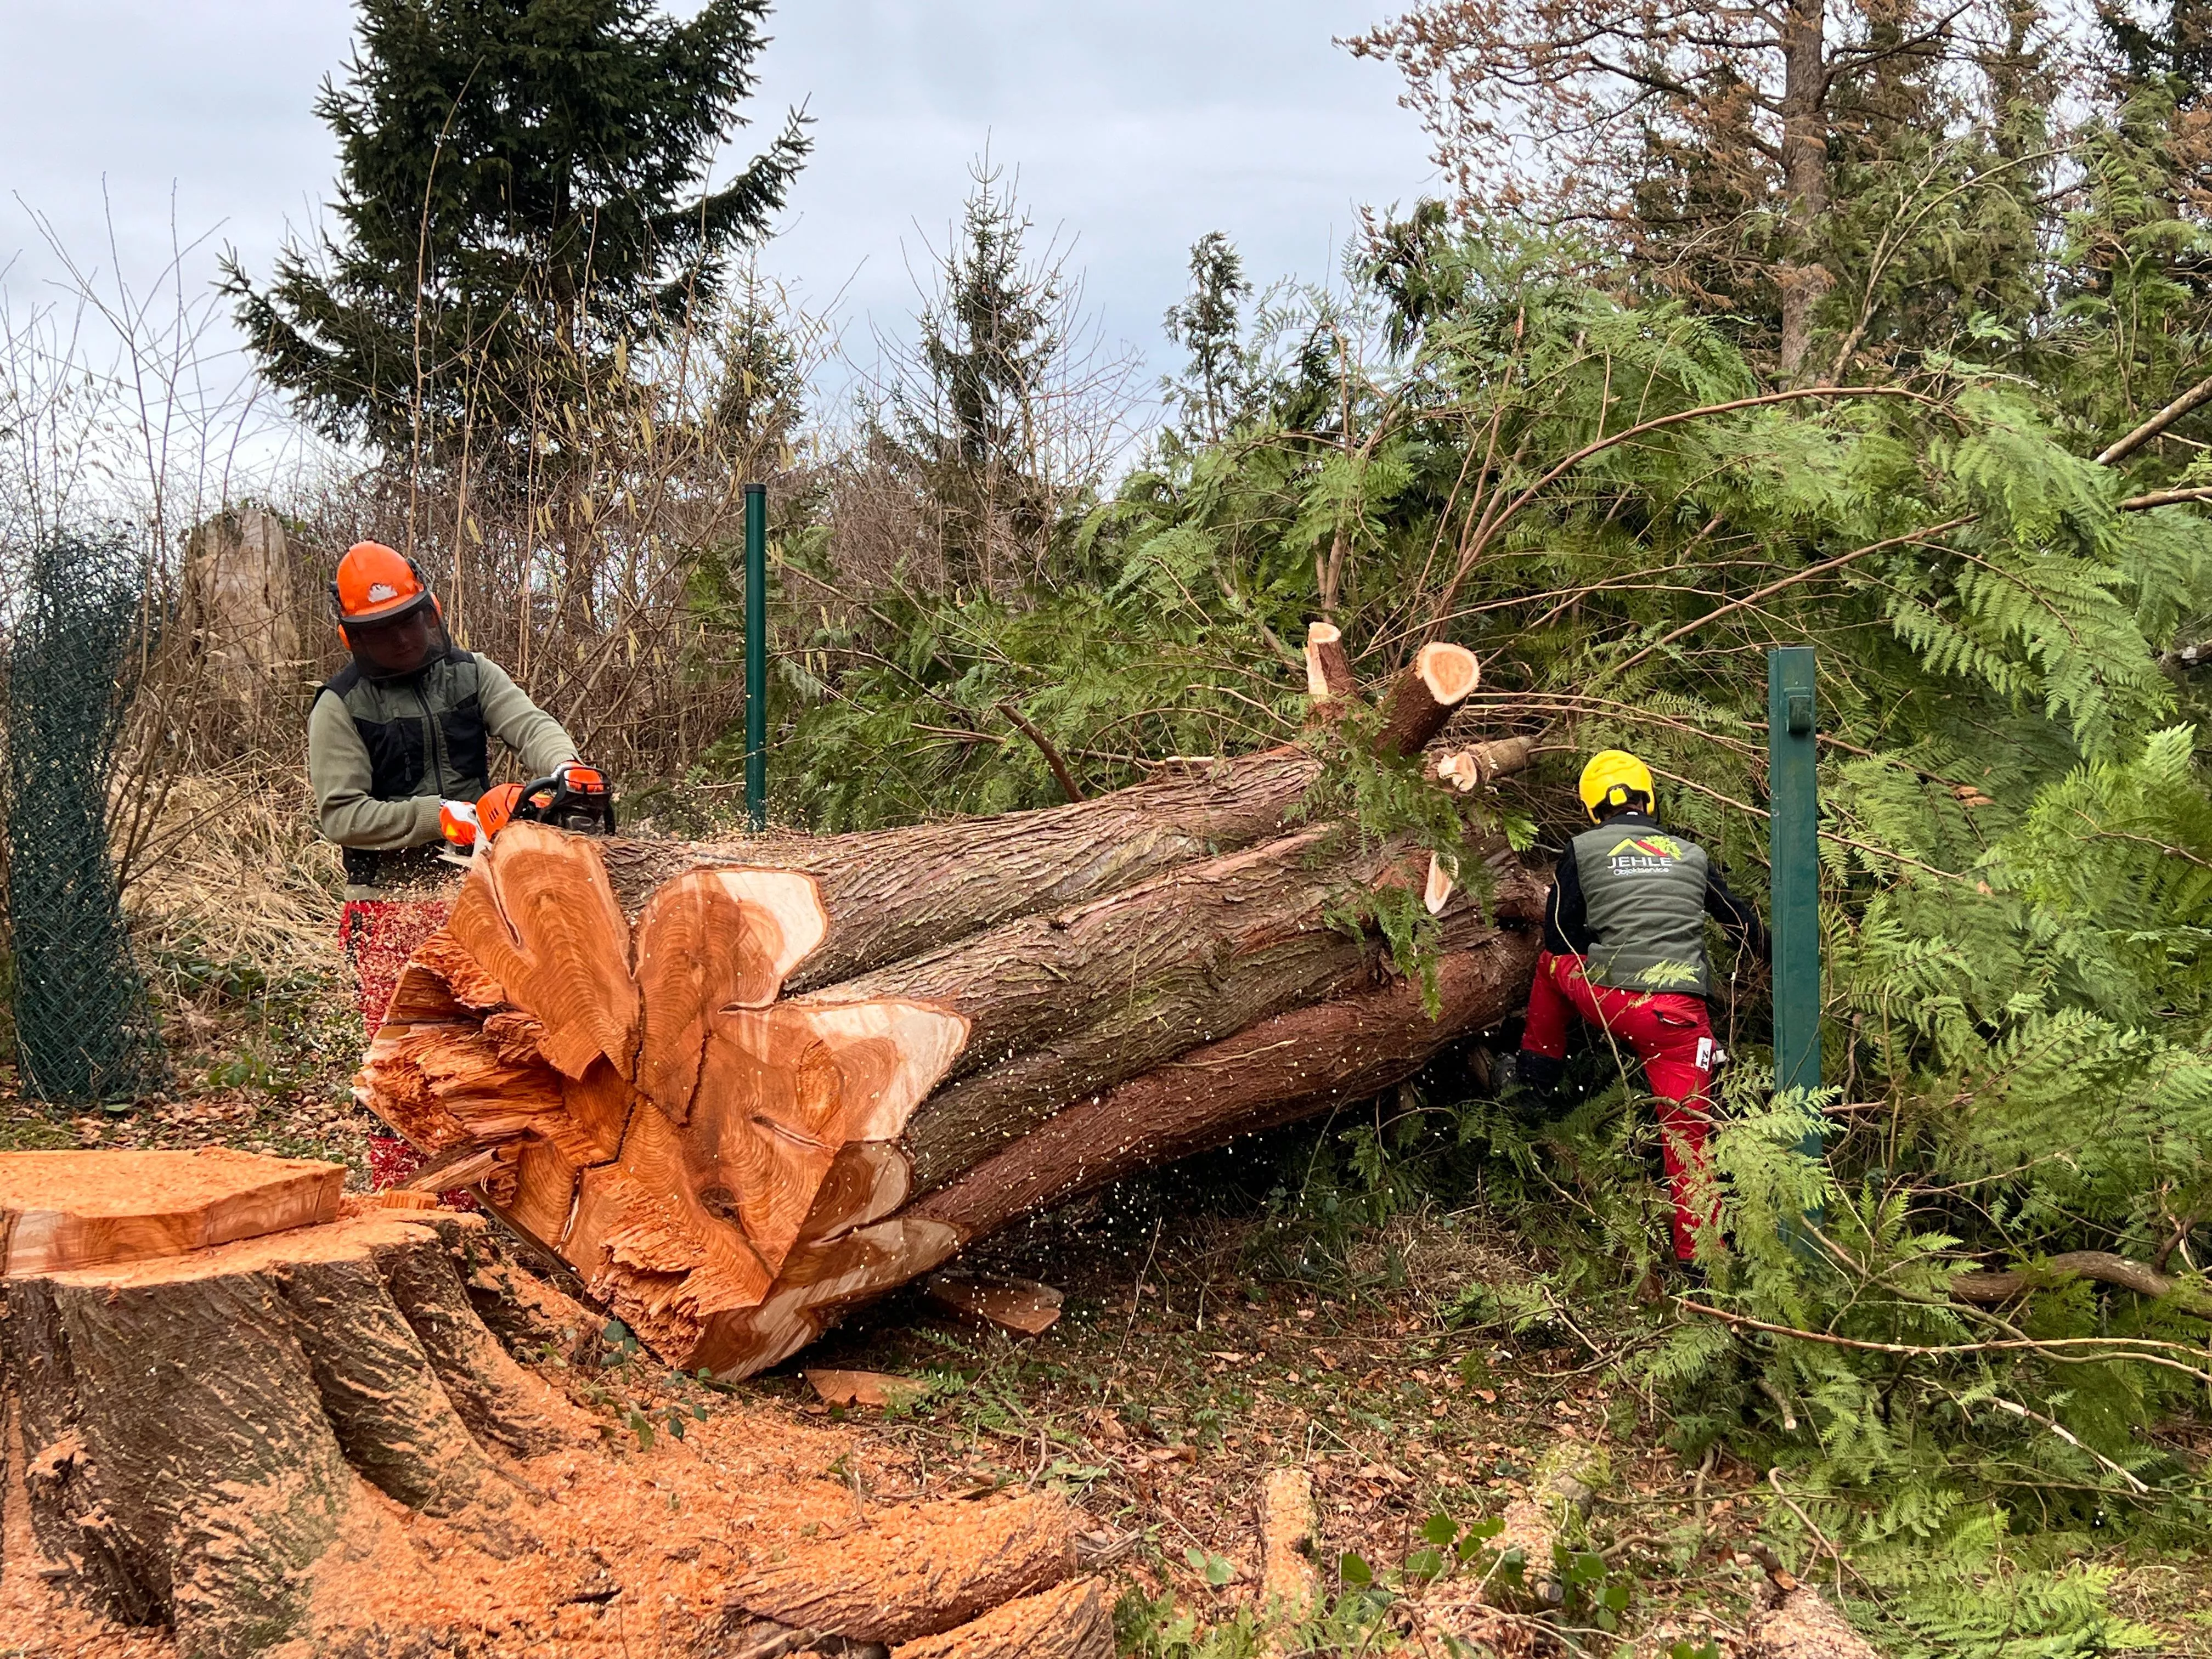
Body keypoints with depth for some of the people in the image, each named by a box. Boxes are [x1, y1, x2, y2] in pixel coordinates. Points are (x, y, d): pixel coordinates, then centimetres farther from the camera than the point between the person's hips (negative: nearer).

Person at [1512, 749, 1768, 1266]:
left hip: (1606, 1001, -1)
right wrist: (1769, 957, 47)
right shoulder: (1691, 855, 13)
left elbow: (1558, 937, 8)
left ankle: (1536, 1071, 34)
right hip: (1680, 1015, 1)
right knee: (1687, 1131, 9)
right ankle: (1698, 1253, 4)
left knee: (1551, 961, 30)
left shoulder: (1583, 850, 6)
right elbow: (1742, 919, 25)